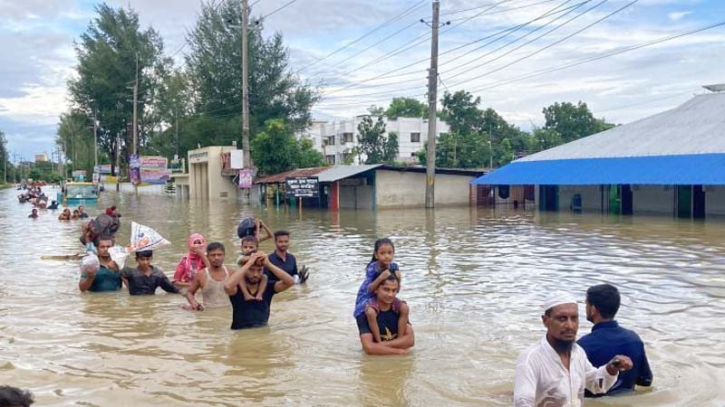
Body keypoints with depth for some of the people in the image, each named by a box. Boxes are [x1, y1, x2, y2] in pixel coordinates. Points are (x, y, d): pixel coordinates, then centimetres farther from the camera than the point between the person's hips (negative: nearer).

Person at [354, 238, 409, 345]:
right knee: (371, 312, -36)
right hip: (369, 297, -5)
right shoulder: (372, 268, -22)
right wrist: (380, 278, -37)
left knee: (405, 308, -15)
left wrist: (398, 279, -23)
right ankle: (379, 342, -19)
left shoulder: (394, 267, -9)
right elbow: (369, 289, -25)